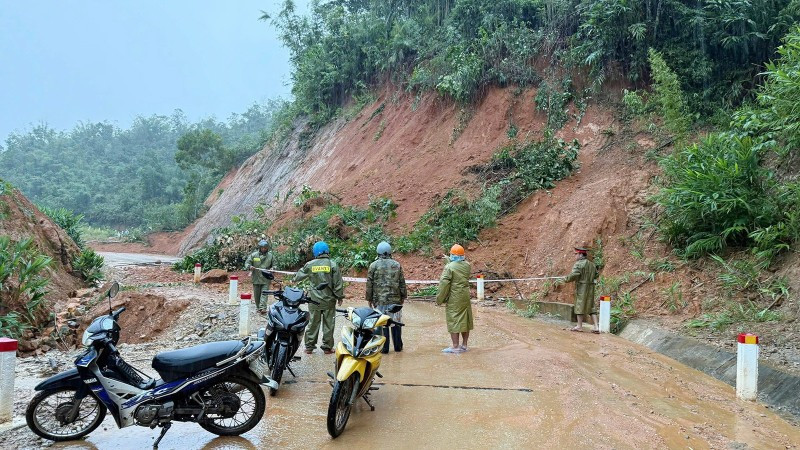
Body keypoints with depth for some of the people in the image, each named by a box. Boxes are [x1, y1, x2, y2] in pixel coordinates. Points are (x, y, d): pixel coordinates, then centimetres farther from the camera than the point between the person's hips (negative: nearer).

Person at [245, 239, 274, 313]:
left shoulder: (270, 255, 6)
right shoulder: (254, 255, 2)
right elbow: (247, 263, 3)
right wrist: (250, 267, -18)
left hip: (266, 279, -1)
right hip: (256, 279, 1)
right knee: (256, 295, 8)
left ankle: (263, 307, -16)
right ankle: (258, 307, 21)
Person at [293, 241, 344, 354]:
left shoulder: (310, 265, -2)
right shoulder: (333, 264, -7)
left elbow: (300, 275, 14)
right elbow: (338, 283, -6)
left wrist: (294, 279, 36)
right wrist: (339, 297, 4)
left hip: (315, 300, 1)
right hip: (329, 300, -1)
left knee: (313, 323, 11)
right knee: (328, 324, 7)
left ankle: (309, 346, 16)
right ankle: (327, 347, 12)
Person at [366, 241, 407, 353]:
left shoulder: (373, 265, -1)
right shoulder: (397, 265, 5)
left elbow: (369, 284, 1)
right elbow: (402, 283, 8)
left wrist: (369, 298, 9)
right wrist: (403, 297, 17)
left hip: (379, 300, -2)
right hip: (395, 299, 2)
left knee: (381, 323, 2)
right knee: (396, 322, 10)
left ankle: (384, 347, 4)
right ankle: (398, 346, 17)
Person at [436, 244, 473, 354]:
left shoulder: (449, 267, -14)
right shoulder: (467, 265, 4)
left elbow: (444, 284, -17)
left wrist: (440, 298, -6)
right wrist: (449, 261, 28)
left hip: (454, 298, -6)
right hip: (465, 296, 6)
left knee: (453, 321, -1)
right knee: (465, 320, 13)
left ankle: (455, 347, 0)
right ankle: (464, 345, 22)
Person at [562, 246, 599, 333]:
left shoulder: (579, 264, -13)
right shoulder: (592, 264, 12)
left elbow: (574, 275, -22)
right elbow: (596, 274, 21)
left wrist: (566, 279, -7)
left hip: (581, 287, -7)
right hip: (590, 287, 7)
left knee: (580, 306, 3)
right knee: (591, 307, 10)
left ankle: (579, 326, 12)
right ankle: (596, 327, 4)